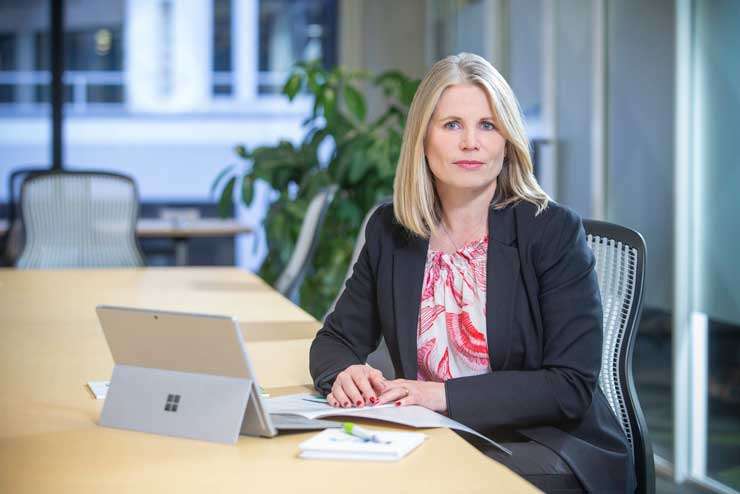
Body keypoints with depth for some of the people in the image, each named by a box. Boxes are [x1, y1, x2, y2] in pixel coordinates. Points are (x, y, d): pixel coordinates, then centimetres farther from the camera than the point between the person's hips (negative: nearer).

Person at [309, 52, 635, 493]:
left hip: (544, 445, -4)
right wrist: (344, 374, -14)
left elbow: (572, 387, -13)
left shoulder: (555, 231, -8)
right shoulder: (390, 230, 5)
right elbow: (337, 338, 12)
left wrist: (446, 395, -24)